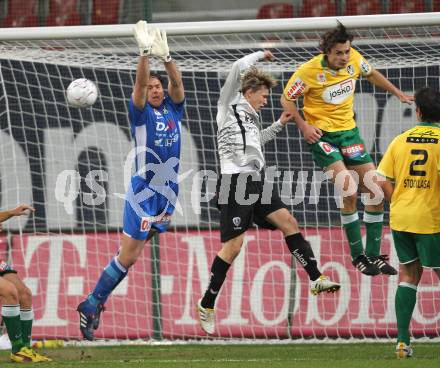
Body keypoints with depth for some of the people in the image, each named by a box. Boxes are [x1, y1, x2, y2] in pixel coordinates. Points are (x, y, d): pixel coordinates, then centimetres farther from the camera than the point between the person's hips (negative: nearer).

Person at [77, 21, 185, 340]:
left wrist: (166, 56, -29)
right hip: (143, 191, -5)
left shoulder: (173, 109, 5)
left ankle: (95, 302, 19)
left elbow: (177, 82, -11)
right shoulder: (141, 113, -5)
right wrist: (146, 53, -36)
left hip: (169, 191, 5)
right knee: (129, 255, -9)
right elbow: (140, 83, -21)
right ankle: (92, 306, -1)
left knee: (134, 251, 9)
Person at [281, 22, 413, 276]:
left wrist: (397, 93, 23)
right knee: (349, 192, -21)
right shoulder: (309, 71, -19)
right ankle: (358, 256, -8)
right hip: (321, 135, -6)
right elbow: (287, 99, -6)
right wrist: (303, 126, -17)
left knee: (375, 190, 1)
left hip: (348, 131, 6)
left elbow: (371, 74, 18)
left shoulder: (354, 60, -6)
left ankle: (373, 255, 12)